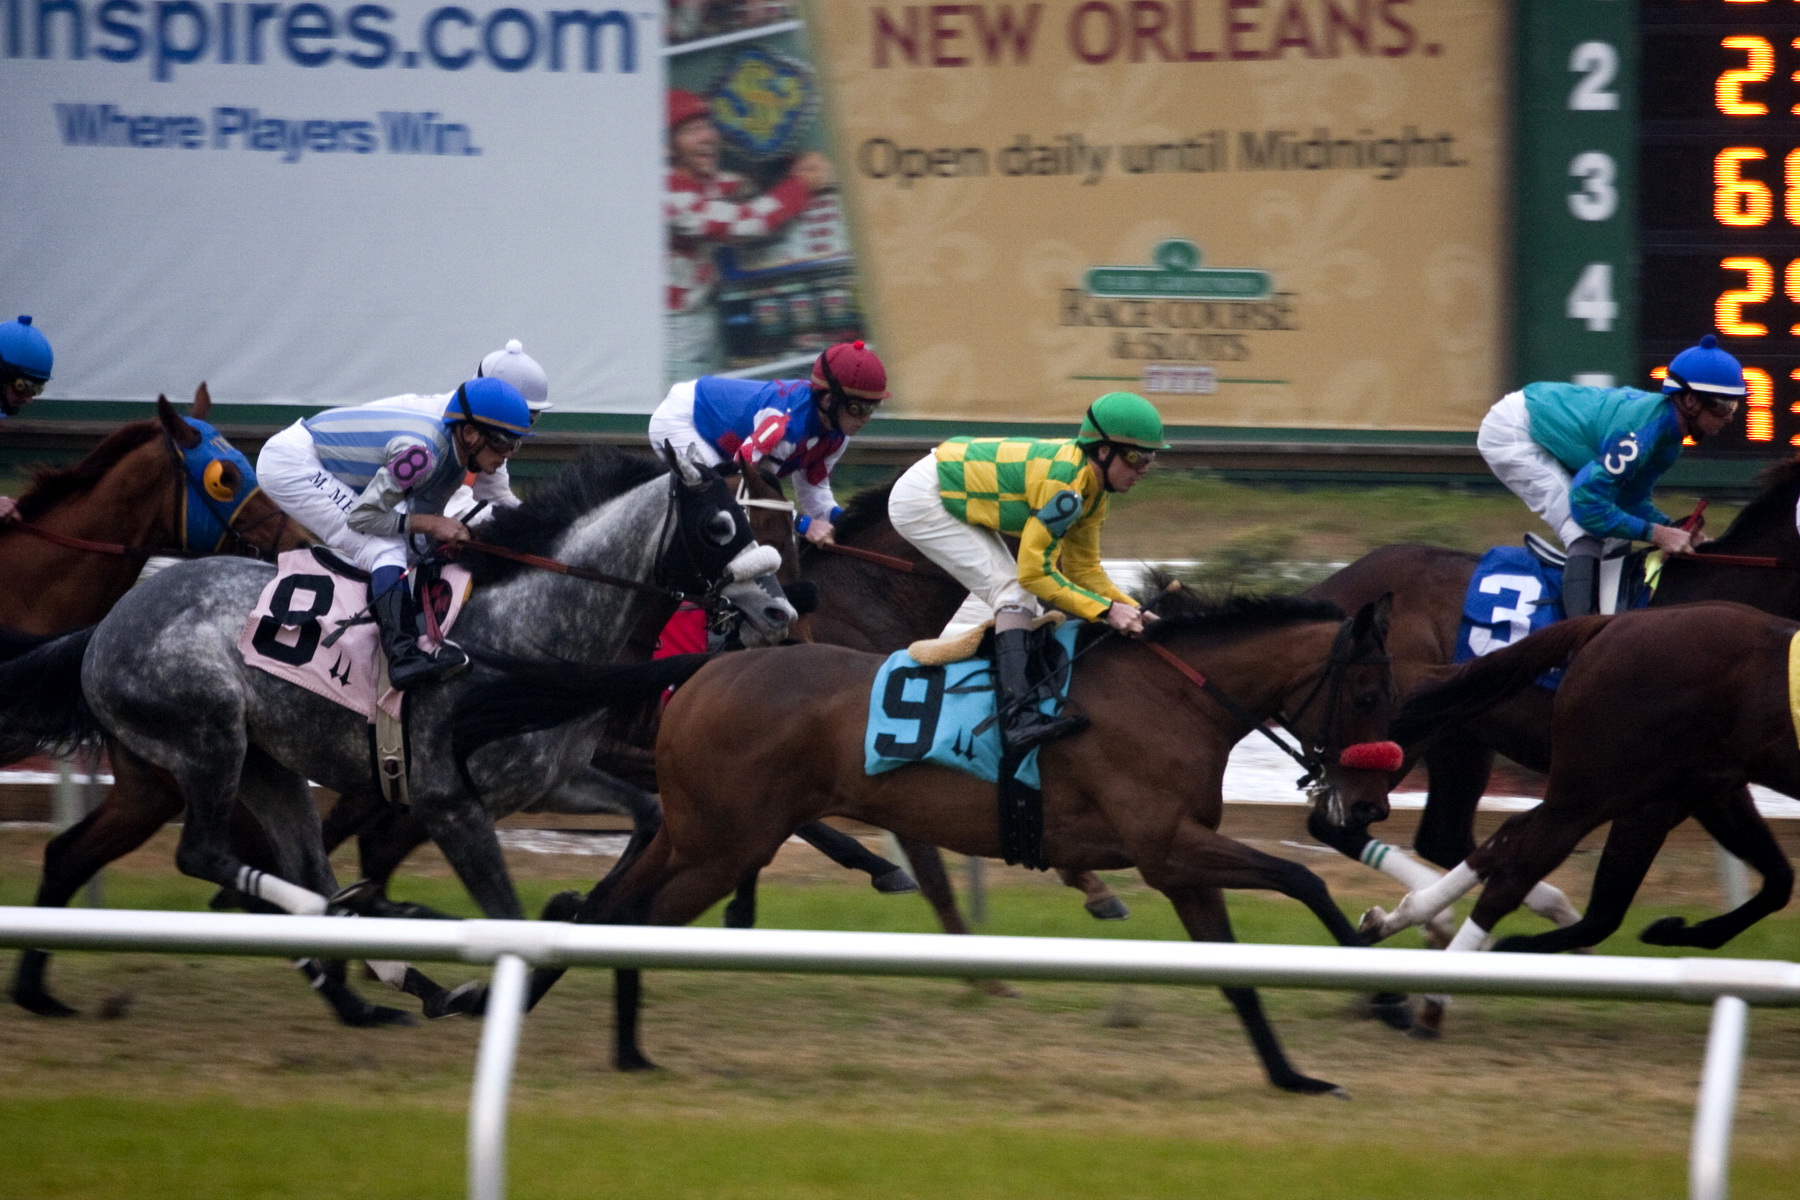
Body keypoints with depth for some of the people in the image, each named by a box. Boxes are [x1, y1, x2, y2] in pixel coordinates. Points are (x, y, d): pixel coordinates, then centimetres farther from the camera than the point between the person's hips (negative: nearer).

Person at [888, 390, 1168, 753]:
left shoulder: (1093, 487, 1)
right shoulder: (1064, 485, -29)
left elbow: (1085, 570, 9)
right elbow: (1035, 573, -26)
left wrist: (1133, 611, -4)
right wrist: (1107, 610, -25)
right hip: (921, 501, -10)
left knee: (994, 594, 21)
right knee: (1012, 591, -19)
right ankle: (1017, 716, -31)